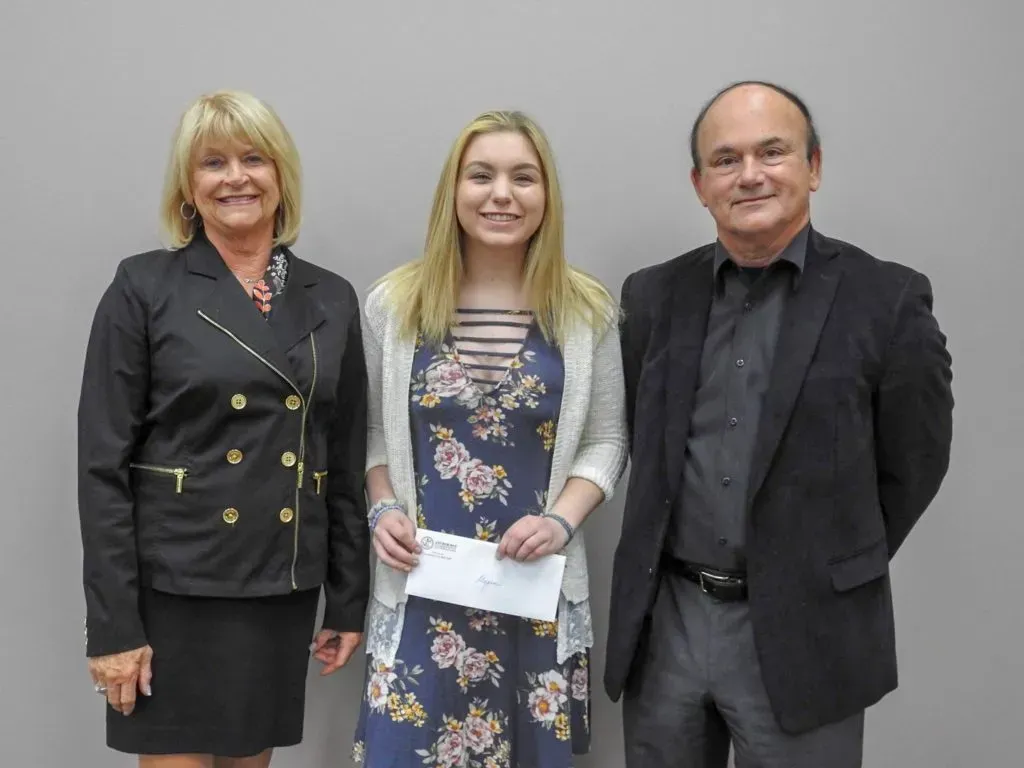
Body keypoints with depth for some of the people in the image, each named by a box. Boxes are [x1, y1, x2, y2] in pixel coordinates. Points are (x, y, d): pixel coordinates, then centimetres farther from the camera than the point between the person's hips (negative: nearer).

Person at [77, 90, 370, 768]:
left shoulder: (331, 300, 5)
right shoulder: (144, 288, -5)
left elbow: (347, 464, 8)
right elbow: (103, 464, -8)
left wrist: (349, 601, 8)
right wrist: (112, 624, -12)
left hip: (283, 589, 4)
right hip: (174, 586, -3)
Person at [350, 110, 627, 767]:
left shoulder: (587, 310, -1)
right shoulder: (394, 304, 0)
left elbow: (605, 441, 4)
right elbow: (374, 434, 10)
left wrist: (562, 522, -11)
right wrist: (384, 511, -6)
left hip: (537, 590, 0)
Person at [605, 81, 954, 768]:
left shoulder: (887, 299, -7)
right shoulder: (652, 296, 3)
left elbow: (913, 465, 0)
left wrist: (832, 574, 5)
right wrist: (693, 563, 6)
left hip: (802, 634, -3)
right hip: (662, 624, 3)